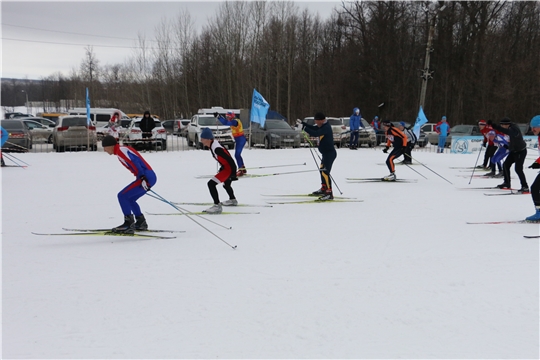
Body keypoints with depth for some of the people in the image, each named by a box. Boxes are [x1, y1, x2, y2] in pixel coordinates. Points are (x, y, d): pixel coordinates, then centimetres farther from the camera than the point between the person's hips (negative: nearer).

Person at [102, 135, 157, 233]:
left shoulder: (121, 150, -9)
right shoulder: (124, 149, 21)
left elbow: (134, 162, -21)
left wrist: (142, 178, -29)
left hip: (146, 178, -10)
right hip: (150, 177, 10)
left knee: (122, 196, -8)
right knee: (129, 199, 21)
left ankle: (129, 224, -8)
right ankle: (141, 223, 25)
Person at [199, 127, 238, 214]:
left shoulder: (216, 148, -29)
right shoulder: (213, 144, 0)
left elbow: (229, 159, -28)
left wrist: (233, 173, -24)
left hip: (229, 169, -10)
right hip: (226, 167, 10)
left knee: (211, 184, -18)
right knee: (226, 184, 35)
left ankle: (217, 206, -17)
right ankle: (233, 200, 60)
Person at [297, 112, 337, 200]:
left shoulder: (326, 128, -20)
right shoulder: (323, 126, 11)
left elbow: (315, 133, -31)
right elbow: (313, 128, 22)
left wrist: (304, 128, -25)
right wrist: (302, 123, 17)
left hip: (329, 153, -11)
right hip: (326, 153, 11)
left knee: (325, 171, -18)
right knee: (322, 169, 25)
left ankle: (329, 193, -23)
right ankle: (323, 189, 39)